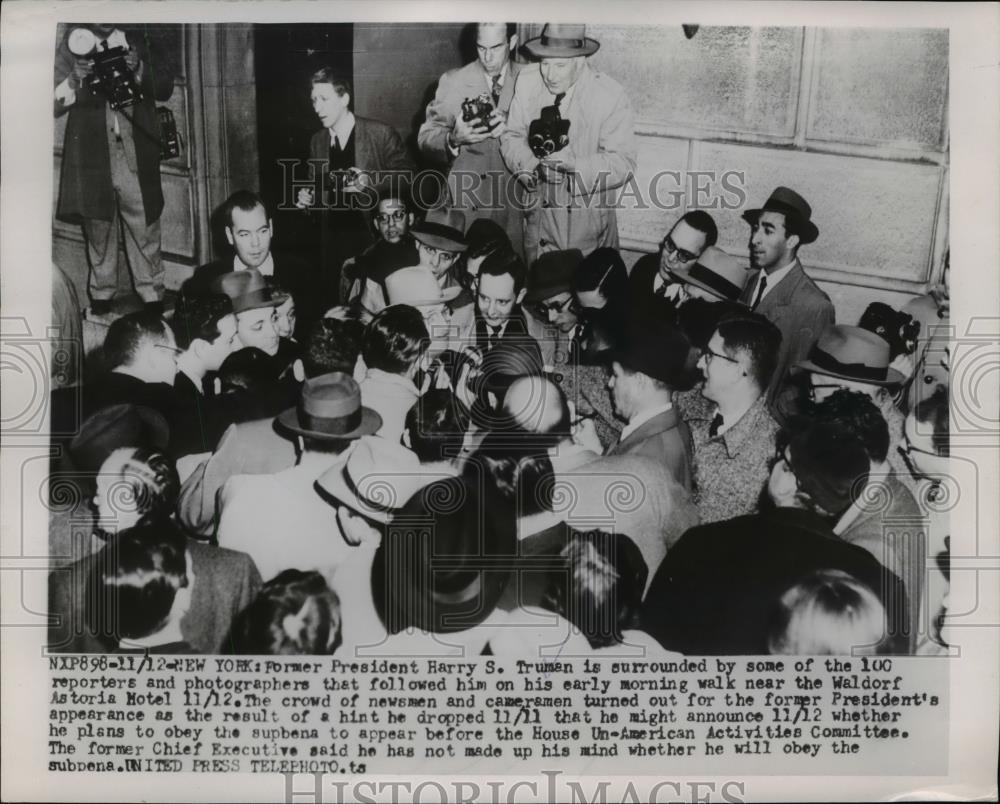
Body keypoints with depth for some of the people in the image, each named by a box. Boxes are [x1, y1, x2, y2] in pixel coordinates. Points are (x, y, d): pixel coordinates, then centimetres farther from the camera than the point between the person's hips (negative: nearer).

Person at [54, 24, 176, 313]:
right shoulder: (74, 40, 4)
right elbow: (55, 103, 2)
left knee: (146, 230, 0)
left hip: (138, 156, 0)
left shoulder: (140, 36, 6)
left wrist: (138, 69, -13)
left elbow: (165, 87, 4)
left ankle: (153, 300, 7)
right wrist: (75, 79, -17)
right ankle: (101, 298, 16)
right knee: (98, 228, 6)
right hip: (92, 155, 0)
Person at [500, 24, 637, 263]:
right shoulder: (527, 81, -3)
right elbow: (512, 135, 4)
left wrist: (574, 164, -31)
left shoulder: (610, 95, -14)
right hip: (539, 213, 3)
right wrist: (525, 164, -18)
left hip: (589, 219, -3)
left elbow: (623, 163, -16)